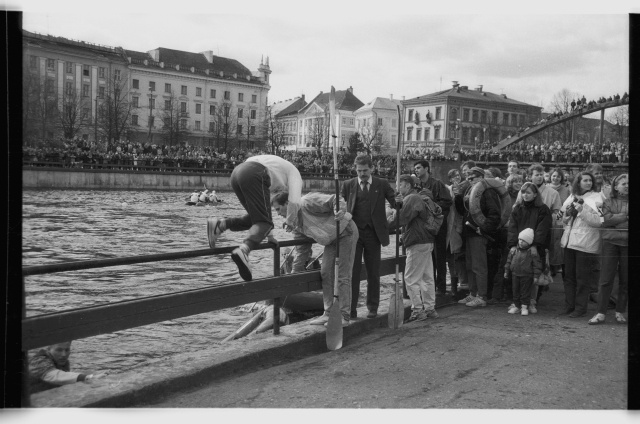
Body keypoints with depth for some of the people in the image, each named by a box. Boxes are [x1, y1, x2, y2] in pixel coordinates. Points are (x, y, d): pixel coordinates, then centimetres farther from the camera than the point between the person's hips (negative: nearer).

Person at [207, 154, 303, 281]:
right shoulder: (294, 172, 23)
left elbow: (263, 208, 39)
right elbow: (294, 201, 8)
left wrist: (269, 235, 39)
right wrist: (289, 222, 26)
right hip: (253, 175, -8)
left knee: (257, 219, 17)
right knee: (264, 221, -10)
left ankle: (220, 224, 1)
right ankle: (244, 250, -36)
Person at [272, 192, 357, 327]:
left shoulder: (306, 202, -19)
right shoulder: (295, 222, 8)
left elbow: (334, 199, -24)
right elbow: (302, 249, 14)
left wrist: (340, 210, -45)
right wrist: (294, 272, 14)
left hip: (345, 233, -9)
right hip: (332, 240, 9)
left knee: (342, 276, -8)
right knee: (326, 273, 4)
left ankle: (344, 316, -4)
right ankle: (329, 313, 11)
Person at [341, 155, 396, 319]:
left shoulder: (382, 185, 4)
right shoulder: (348, 185, 5)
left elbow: (396, 203, 2)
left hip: (374, 233, 0)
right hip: (354, 232, 0)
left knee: (373, 273, 8)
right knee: (352, 272, 1)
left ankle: (372, 308, 19)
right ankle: (351, 308, 8)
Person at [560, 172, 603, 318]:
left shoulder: (596, 198, -4)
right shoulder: (572, 197, 13)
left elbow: (598, 222, -15)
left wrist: (582, 210, -21)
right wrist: (566, 215, 1)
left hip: (585, 243, -6)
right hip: (569, 242, 6)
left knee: (582, 278, -1)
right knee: (569, 276, 9)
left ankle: (580, 308, 7)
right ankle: (569, 306, 17)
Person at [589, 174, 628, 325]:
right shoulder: (609, 202, 7)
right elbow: (606, 220, -8)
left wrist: (616, 219, -11)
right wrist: (625, 216, -9)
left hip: (626, 244, 2)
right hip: (610, 242, -2)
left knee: (625, 280, 6)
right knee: (606, 279, -3)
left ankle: (620, 312, 17)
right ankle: (601, 313, 0)